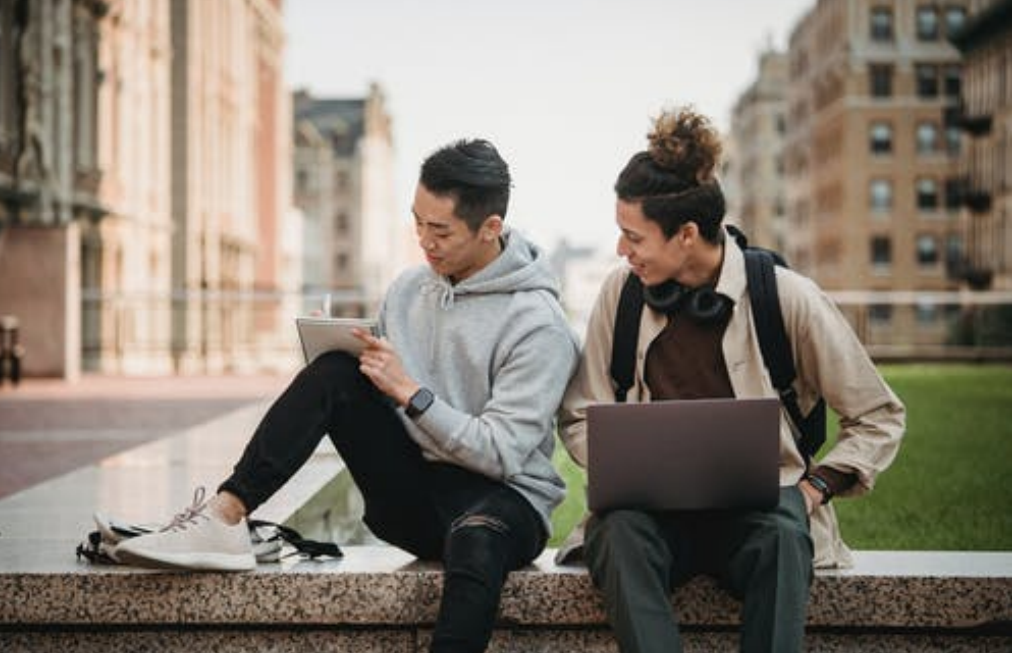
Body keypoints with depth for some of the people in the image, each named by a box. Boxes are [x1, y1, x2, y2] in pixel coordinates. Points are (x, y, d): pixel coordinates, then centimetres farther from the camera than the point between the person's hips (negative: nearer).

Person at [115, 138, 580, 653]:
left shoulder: (538, 325, -12)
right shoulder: (409, 289, 9)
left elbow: (501, 455, -18)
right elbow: (383, 384, 17)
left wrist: (410, 392, -21)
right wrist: (367, 364, -6)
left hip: (504, 498, -5)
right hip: (409, 494, 6)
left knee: (476, 536, -43)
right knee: (333, 372, -14)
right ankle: (222, 517, -25)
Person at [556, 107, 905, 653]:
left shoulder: (785, 296, -5)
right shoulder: (621, 292, 2)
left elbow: (879, 418, 4)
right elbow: (580, 419, 11)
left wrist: (816, 485, -10)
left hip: (757, 509, -1)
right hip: (652, 508, 2)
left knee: (781, 536, -36)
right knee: (620, 531, -34)